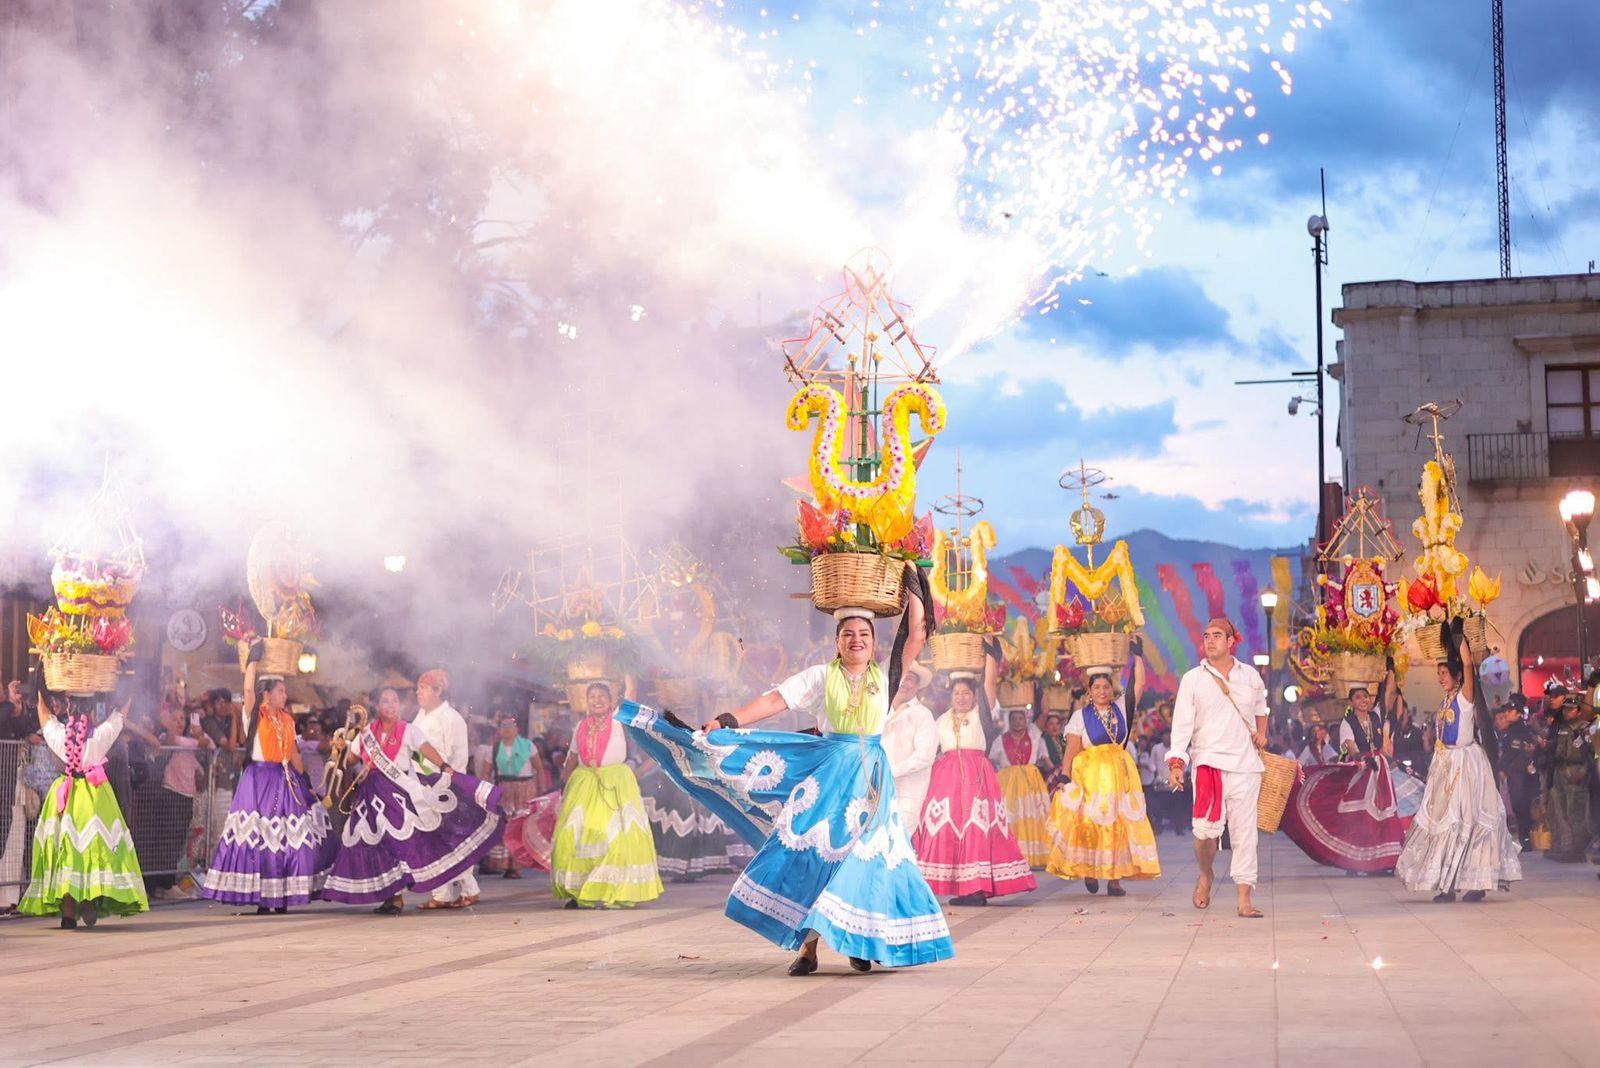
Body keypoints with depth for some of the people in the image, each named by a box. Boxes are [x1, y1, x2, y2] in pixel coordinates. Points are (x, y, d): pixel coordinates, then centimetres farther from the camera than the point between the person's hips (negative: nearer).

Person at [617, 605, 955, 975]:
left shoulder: (884, 676, 8)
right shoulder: (821, 677, 3)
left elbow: (917, 633, 4)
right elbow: (775, 701, -4)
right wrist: (726, 722, -13)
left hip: (872, 776, 2)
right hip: (829, 772, -1)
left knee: (864, 856, 0)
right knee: (814, 848, -8)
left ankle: (860, 941, 11)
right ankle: (807, 946, -7)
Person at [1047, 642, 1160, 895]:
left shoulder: (1121, 709, 11)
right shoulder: (1080, 716, 2)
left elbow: (1139, 685, 5)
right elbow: (1072, 749, -5)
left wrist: (1137, 657, 2)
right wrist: (1067, 777, -14)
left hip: (1119, 772, 3)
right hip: (1089, 774, -3)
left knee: (1119, 823, -2)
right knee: (1089, 821, -6)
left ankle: (1115, 877, -3)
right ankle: (1088, 871, 8)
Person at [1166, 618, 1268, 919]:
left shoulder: (1250, 676, 11)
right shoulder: (1193, 679, 3)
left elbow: (1261, 707, 30)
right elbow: (1182, 723, -2)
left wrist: (1261, 732, 11)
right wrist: (1176, 762, -12)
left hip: (1245, 764, 2)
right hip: (1208, 762, -2)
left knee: (1244, 831, -1)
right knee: (1206, 829, -14)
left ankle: (1245, 899, 1)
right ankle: (1206, 876, 17)